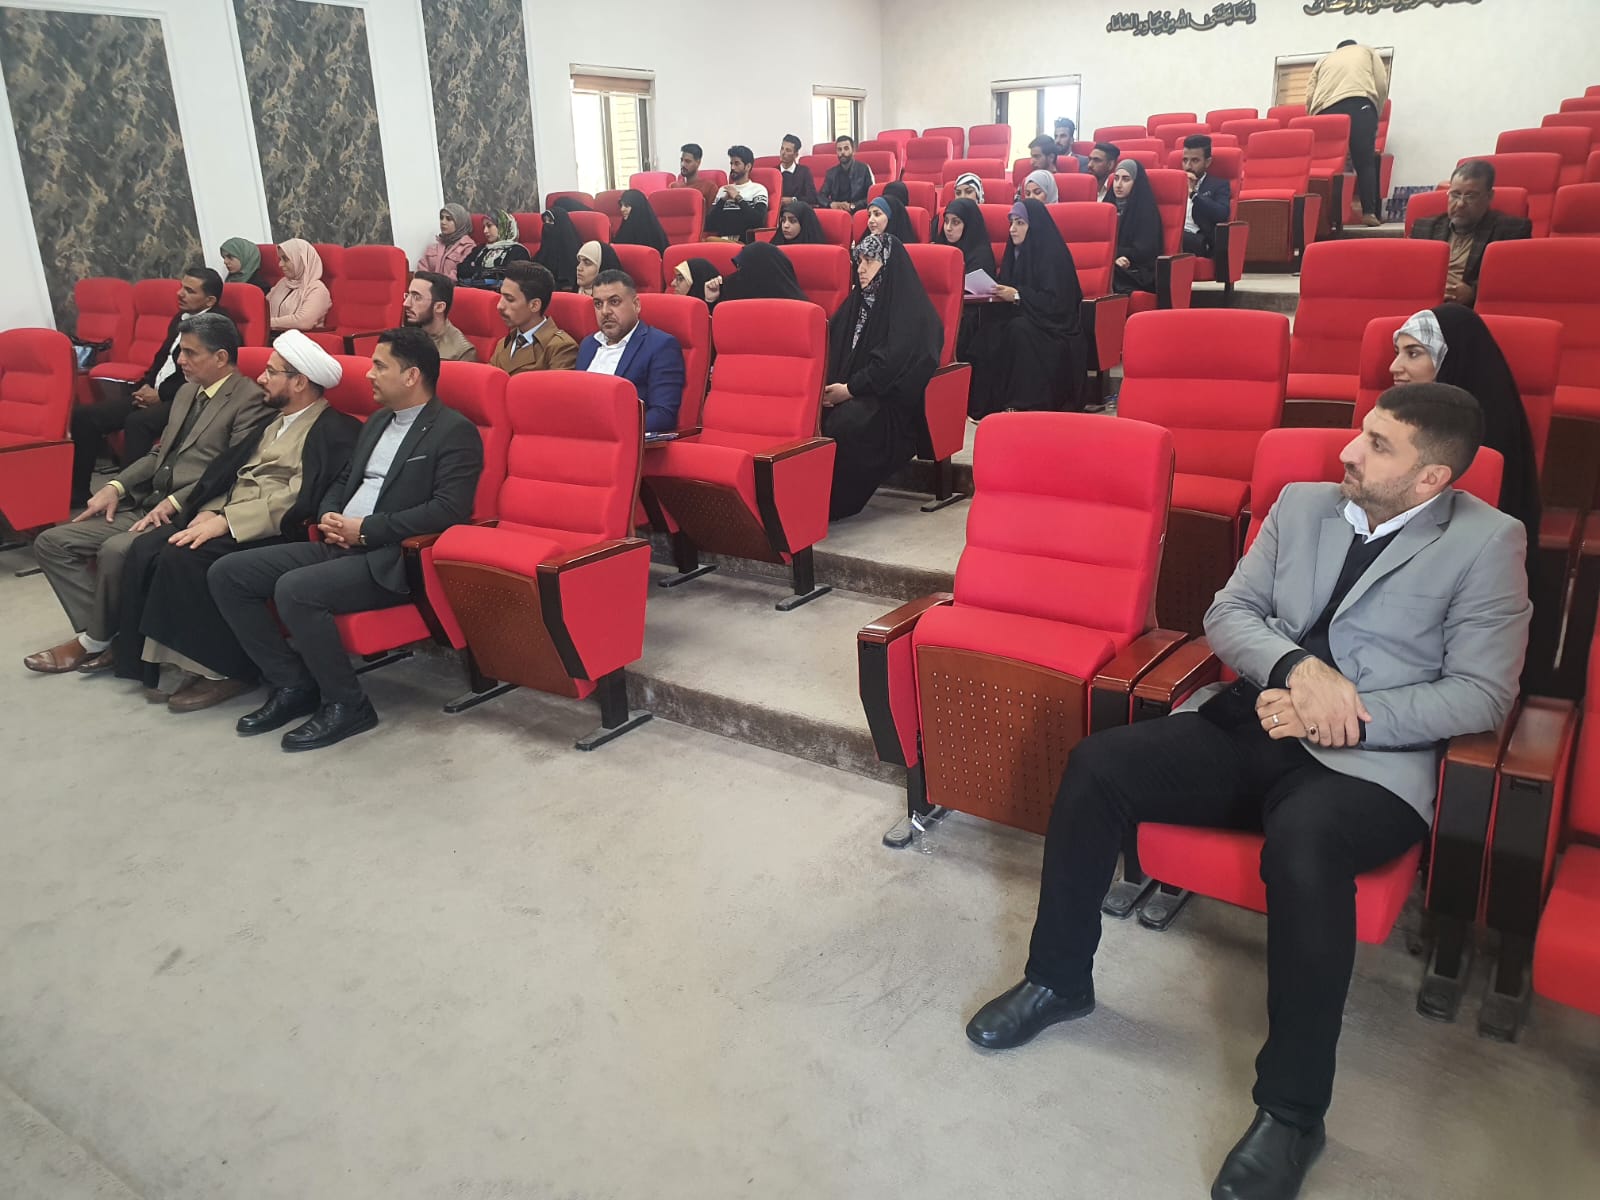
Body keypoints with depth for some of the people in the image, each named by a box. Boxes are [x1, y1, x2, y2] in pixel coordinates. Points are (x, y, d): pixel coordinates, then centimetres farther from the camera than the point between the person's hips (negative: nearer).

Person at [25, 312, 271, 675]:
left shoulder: (250, 400, -10)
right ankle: (103, 634, -4)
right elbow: (159, 452, 24)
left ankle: (96, 641, -6)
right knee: (51, 543, 0)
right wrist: (117, 486, 8)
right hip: (145, 506, 10)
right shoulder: (187, 391, 20)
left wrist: (173, 503, -22)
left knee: (115, 550, -31)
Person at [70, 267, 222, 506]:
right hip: (154, 394, 9)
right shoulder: (180, 318, 18)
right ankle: (77, 492, 3)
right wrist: (146, 387, 6)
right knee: (83, 415, -2)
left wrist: (160, 394, -12)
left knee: (137, 422, -37)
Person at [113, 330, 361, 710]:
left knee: (183, 557, -27)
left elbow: (299, 500, -18)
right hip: (223, 519, 9)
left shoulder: (335, 430, -7)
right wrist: (209, 513, -2)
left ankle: (226, 668, -13)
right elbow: (228, 469, 18)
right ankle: (151, 663, -5)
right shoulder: (271, 422, 23)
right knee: (145, 548, -12)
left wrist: (226, 521, -20)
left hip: (274, 533, -9)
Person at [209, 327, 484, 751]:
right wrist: (328, 516, 4)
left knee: (294, 589, -31)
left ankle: (346, 704, -12)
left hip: (391, 560, -9)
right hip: (339, 545, 9)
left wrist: (366, 529, -17)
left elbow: (450, 509, -18)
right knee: (226, 573, -2)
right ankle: (292, 683, 5)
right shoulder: (377, 421, 20)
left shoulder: (455, 431, -7)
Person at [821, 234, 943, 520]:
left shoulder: (912, 309, -6)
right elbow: (830, 344, 14)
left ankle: (836, 504, -22)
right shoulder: (858, 300, 18)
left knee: (843, 423, -36)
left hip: (892, 403, -7)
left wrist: (850, 389, -21)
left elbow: (893, 363, -18)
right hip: (845, 393, 7)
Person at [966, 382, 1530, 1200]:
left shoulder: (1487, 543, 0)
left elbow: (1481, 695, -6)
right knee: (1096, 765, -17)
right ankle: (1059, 979, 2)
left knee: (1303, 843, -37)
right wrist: (1298, 668, -12)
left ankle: (1291, 1111, -21)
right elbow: (1227, 613, 9)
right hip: (1250, 721, 5)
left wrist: (1340, 718, -17)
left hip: (1370, 760, -4)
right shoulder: (1301, 503, 12)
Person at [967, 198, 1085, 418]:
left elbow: (1055, 301, -18)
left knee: (1018, 329, -36)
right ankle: (989, 402, -21)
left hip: (1054, 325, -6)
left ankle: (1024, 403, -29)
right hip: (1020, 315, 7)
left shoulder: (1053, 253, -11)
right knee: (988, 330, -22)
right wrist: (1001, 292, -8)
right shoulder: (1016, 251, 11)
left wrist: (1017, 295, -23)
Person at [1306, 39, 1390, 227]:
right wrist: (1374, 115, 24)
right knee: (1365, 161, -3)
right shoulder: (1368, 51, 30)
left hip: (1325, 110, 2)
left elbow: (1310, 96, 17)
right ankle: (1369, 212, -11)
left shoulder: (1324, 59, 34)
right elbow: (1382, 85, 15)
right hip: (1358, 104, -2)